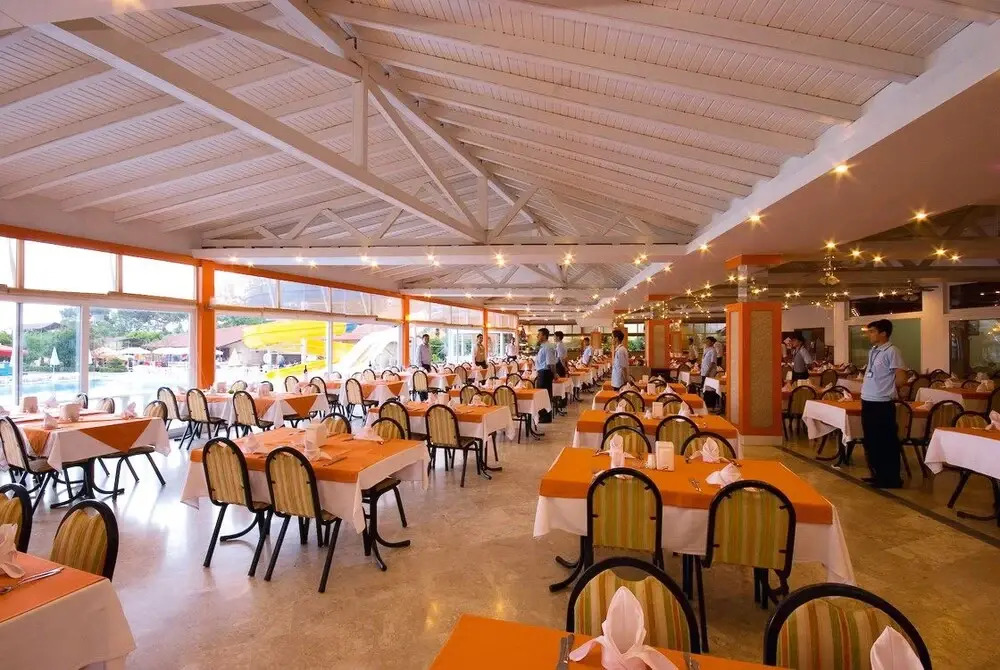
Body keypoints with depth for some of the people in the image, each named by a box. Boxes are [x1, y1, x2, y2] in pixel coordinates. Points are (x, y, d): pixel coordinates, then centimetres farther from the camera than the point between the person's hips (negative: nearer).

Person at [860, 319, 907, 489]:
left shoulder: (892, 351, -12)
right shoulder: (872, 351, 13)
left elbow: (901, 379, -13)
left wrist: (886, 388, 1)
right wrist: (866, 388, 9)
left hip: (882, 404, -9)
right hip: (867, 402, 9)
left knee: (886, 442, 2)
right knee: (871, 441, 16)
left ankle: (891, 479, 13)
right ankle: (878, 475, 28)